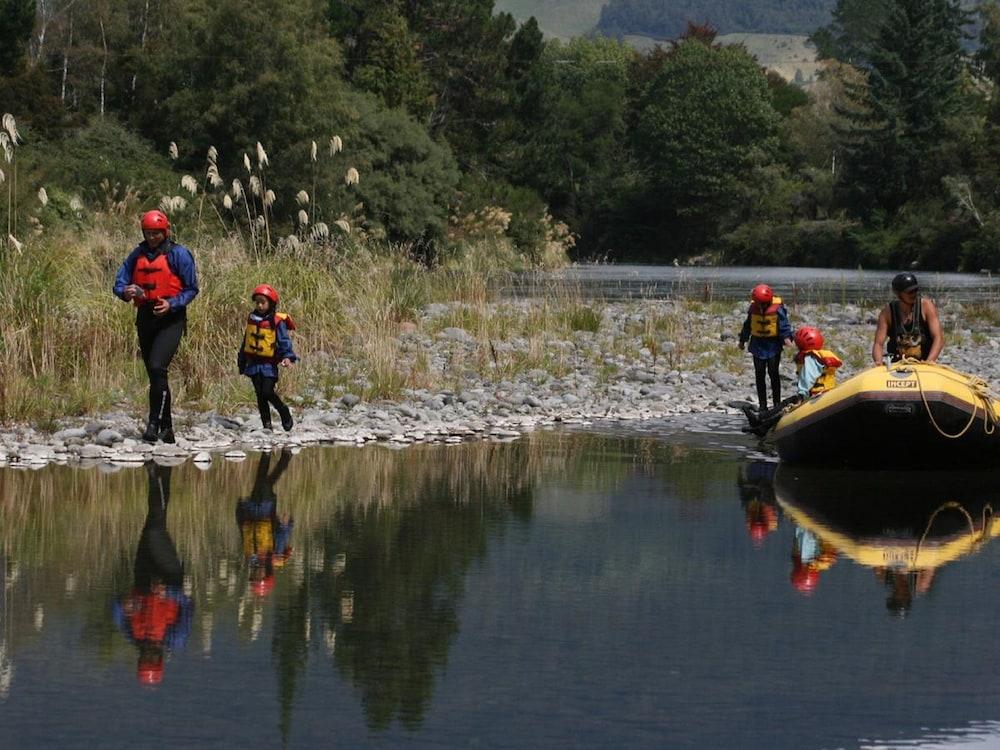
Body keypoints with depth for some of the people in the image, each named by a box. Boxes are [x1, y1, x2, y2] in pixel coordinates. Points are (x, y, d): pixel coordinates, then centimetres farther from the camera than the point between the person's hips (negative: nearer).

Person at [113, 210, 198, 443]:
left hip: (170, 319, -6)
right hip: (145, 317, 6)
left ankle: (154, 424, -22)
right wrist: (126, 292, -15)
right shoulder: (137, 255, 10)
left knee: (157, 367, -22)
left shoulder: (178, 254, -4)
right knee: (154, 373, 9)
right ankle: (166, 429, 17)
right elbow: (119, 283, 8)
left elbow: (191, 289, -3)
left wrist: (172, 304, -18)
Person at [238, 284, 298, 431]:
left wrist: (287, 357, -29)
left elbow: (284, 341, -12)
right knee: (260, 394, 4)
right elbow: (245, 341, 20)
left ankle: (285, 414, 10)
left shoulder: (277, 321, -7)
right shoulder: (252, 318, 10)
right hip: (253, 362, 5)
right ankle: (266, 424, 10)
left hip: (269, 364, -5)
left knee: (267, 392, -13)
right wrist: (241, 362, 24)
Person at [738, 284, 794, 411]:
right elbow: (747, 325, 14)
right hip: (758, 343, 4)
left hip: (773, 344, -4)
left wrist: (786, 337, -28)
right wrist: (743, 340, 21)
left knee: (773, 373, -7)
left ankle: (777, 403, 2)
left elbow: (784, 324, -11)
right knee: (759, 374, 4)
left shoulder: (777, 309, -11)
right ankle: (762, 404, 11)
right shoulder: (753, 308, 2)